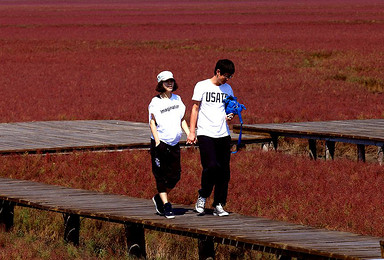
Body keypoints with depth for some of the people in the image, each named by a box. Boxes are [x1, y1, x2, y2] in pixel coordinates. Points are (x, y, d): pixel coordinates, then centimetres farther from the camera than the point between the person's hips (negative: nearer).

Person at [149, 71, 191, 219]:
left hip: (174, 143, 5)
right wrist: (157, 141, -16)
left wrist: (189, 134, 8)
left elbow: (182, 119, 19)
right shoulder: (155, 102, -4)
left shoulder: (177, 99, 11)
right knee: (161, 176, -4)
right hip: (160, 143, -5)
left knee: (175, 176, 2)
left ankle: (159, 198, 24)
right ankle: (166, 206, 1)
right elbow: (152, 122, -5)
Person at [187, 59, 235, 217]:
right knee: (211, 166, -19)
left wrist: (230, 116, 0)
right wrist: (192, 131, -6)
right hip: (205, 134, -5)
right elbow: (195, 109, 1)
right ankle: (202, 197, 4)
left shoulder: (227, 89, 14)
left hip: (223, 135, 5)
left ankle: (218, 205, 10)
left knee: (224, 171, 1)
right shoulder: (202, 86, 1)